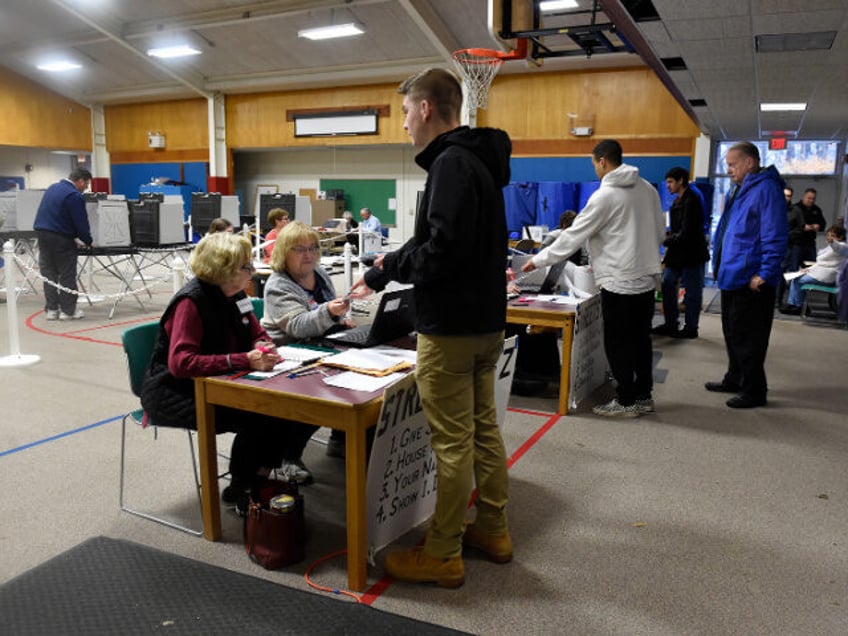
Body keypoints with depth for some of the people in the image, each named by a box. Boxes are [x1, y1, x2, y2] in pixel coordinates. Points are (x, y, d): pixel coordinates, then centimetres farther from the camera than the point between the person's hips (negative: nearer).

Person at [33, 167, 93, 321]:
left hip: (41, 233, 8)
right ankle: (68, 310, 6)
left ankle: (51, 309, 14)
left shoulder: (52, 187, 15)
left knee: (48, 273, 10)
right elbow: (81, 222, -13)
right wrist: (88, 242, 2)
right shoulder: (74, 196, -14)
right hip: (60, 238, -8)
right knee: (67, 275, 1)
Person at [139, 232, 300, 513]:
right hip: (174, 393, -7)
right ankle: (239, 491, -1)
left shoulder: (234, 295, 1)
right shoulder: (191, 301, -22)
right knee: (255, 418, -25)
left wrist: (263, 346, -13)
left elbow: (257, 334, 13)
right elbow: (180, 363, -32)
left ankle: (259, 480, 2)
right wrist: (245, 361, -37)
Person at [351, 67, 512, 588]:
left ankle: (443, 555, 13)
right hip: (485, 321, 10)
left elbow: (444, 249, -26)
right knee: (484, 429, 17)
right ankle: (493, 530, 31)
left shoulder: (452, 163, -16)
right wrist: (380, 276, 20)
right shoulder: (478, 159, 16)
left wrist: (394, 267, -8)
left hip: (451, 328, -10)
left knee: (452, 442, -1)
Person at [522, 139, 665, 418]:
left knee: (618, 343, 3)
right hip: (647, 277, 8)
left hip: (620, 281, -8)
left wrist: (538, 260, -4)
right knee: (640, 339, 15)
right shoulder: (648, 188, 8)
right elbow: (660, 233, 14)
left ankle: (626, 401, 11)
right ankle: (644, 396, 24)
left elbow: (573, 235, -12)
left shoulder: (605, 195, -14)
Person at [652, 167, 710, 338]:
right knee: (667, 284, 9)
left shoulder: (691, 202, -17)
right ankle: (670, 324, 18)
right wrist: (668, 237, 3)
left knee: (692, 292, 1)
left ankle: (691, 328, 12)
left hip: (691, 253, -9)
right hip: (677, 253, 9)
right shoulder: (678, 201, 13)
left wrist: (665, 241, -13)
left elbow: (685, 234, -21)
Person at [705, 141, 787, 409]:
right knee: (732, 333, 19)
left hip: (751, 280, -10)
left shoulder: (766, 189, -15)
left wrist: (764, 274, -22)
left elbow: (775, 237, -20)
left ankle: (754, 391, 10)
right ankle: (735, 379, 33)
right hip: (731, 276, 10)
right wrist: (720, 263, 21)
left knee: (748, 337, -2)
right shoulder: (737, 191, 16)